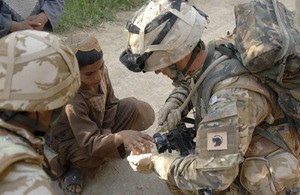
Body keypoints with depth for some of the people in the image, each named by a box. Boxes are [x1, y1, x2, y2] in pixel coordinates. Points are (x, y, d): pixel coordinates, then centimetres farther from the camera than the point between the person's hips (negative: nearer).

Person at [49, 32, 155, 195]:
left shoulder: (101, 70, -18)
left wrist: (107, 131, -17)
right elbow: (90, 144, -39)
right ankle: (75, 166, -7)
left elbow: (111, 102, -3)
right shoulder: (73, 102, -37)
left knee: (135, 107, -17)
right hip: (74, 141, -6)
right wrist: (120, 136, -55)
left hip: (101, 126, 6)